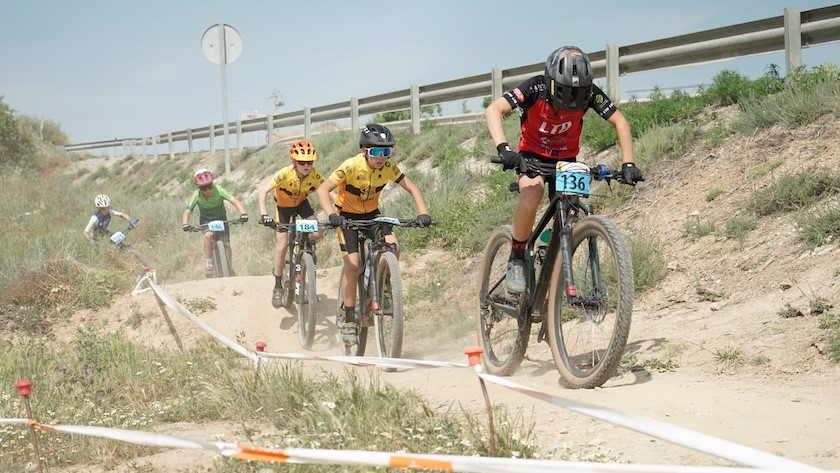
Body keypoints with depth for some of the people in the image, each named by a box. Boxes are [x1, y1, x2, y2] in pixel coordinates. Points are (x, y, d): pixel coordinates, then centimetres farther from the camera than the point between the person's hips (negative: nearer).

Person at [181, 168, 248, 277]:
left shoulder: (219, 190, -27)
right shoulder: (196, 195, -24)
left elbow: (234, 200, -36)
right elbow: (187, 211, -30)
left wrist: (243, 213, -53)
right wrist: (185, 224, -51)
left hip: (221, 218, 1)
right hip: (206, 219, 0)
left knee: (227, 244, -11)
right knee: (208, 235, -32)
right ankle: (208, 264, -19)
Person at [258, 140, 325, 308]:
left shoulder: (314, 175, -28)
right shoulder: (285, 174, -35)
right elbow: (263, 192, -39)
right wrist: (264, 214, -52)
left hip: (301, 203, 2)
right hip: (283, 206, -2)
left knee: (317, 235, -20)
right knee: (282, 246, -9)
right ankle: (278, 287, 5)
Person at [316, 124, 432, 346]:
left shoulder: (389, 168, -19)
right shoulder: (352, 166, -29)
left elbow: (412, 189, -13)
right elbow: (323, 190, -30)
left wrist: (422, 213, -29)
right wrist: (332, 215, -46)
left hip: (371, 214, 3)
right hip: (347, 215, -3)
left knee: (392, 246, -22)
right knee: (353, 263, -14)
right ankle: (348, 321, -5)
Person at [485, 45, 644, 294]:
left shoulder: (589, 93, -22)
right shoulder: (535, 88, -28)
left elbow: (619, 122, -13)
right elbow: (493, 110, -37)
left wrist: (628, 164, -25)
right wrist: (503, 148, -52)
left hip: (566, 159, 3)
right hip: (532, 156, -3)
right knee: (532, 194, -34)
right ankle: (516, 261, -18)